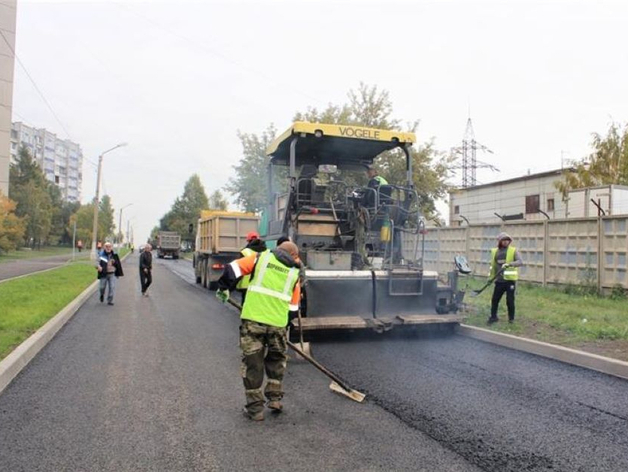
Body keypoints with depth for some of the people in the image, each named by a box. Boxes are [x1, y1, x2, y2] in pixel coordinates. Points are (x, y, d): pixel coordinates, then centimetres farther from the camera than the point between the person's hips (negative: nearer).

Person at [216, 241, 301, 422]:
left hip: (252, 319, -1)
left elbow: (233, 268, 2)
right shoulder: (294, 273, 12)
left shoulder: (262, 257, 8)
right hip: (278, 323, 1)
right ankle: (274, 398, 24)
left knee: (252, 363, 10)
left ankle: (255, 408, 18)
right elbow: (293, 307, 15)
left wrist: (223, 287, 16)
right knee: (277, 359, 26)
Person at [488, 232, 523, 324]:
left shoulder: (513, 250, -2)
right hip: (499, 280, 3)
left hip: (510, 279, -3)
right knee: (495, 299, 6)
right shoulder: (494, 251, 9)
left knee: (510, 300, 2)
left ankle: (511, 318, 19)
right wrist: (491, 277, 19)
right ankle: (493, 316, 21)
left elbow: (520, 262, -14)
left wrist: (509, 264, -29)